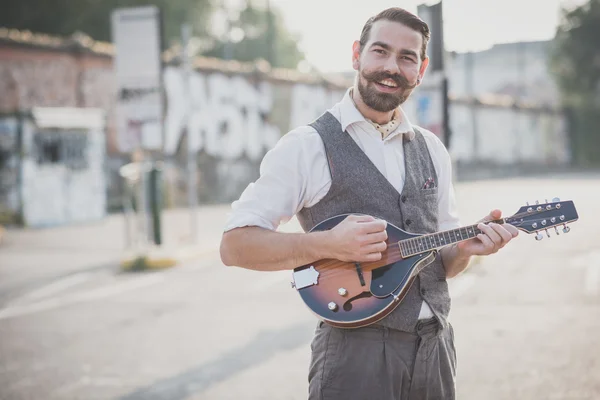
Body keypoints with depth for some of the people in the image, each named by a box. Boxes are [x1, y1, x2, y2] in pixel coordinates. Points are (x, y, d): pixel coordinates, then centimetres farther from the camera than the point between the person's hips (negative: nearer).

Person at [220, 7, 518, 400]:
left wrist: (466, 247, -3)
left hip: (435, 347, 6)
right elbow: (234, 246, -9)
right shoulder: (308, 146, -5)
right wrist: (328, 244, -20)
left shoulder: (432, 150, 13)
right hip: (356, 351, -6)